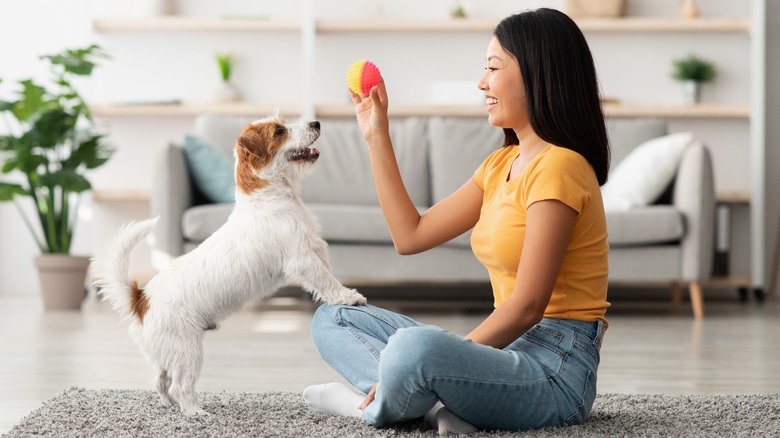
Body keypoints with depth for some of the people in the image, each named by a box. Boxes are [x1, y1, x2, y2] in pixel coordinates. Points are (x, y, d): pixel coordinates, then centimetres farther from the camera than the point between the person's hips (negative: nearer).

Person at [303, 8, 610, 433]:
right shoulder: (502, 164, 16)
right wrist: (376, 137, 17)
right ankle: (438, 403, -13)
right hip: (508, 348, 10)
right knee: (332, 320, 12)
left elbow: (526, 307, -19)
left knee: (415, 346, -40)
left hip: (554, 369, -10)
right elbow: (410, 235, 16)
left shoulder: (558, 166, -14)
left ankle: (373, 407, -6)